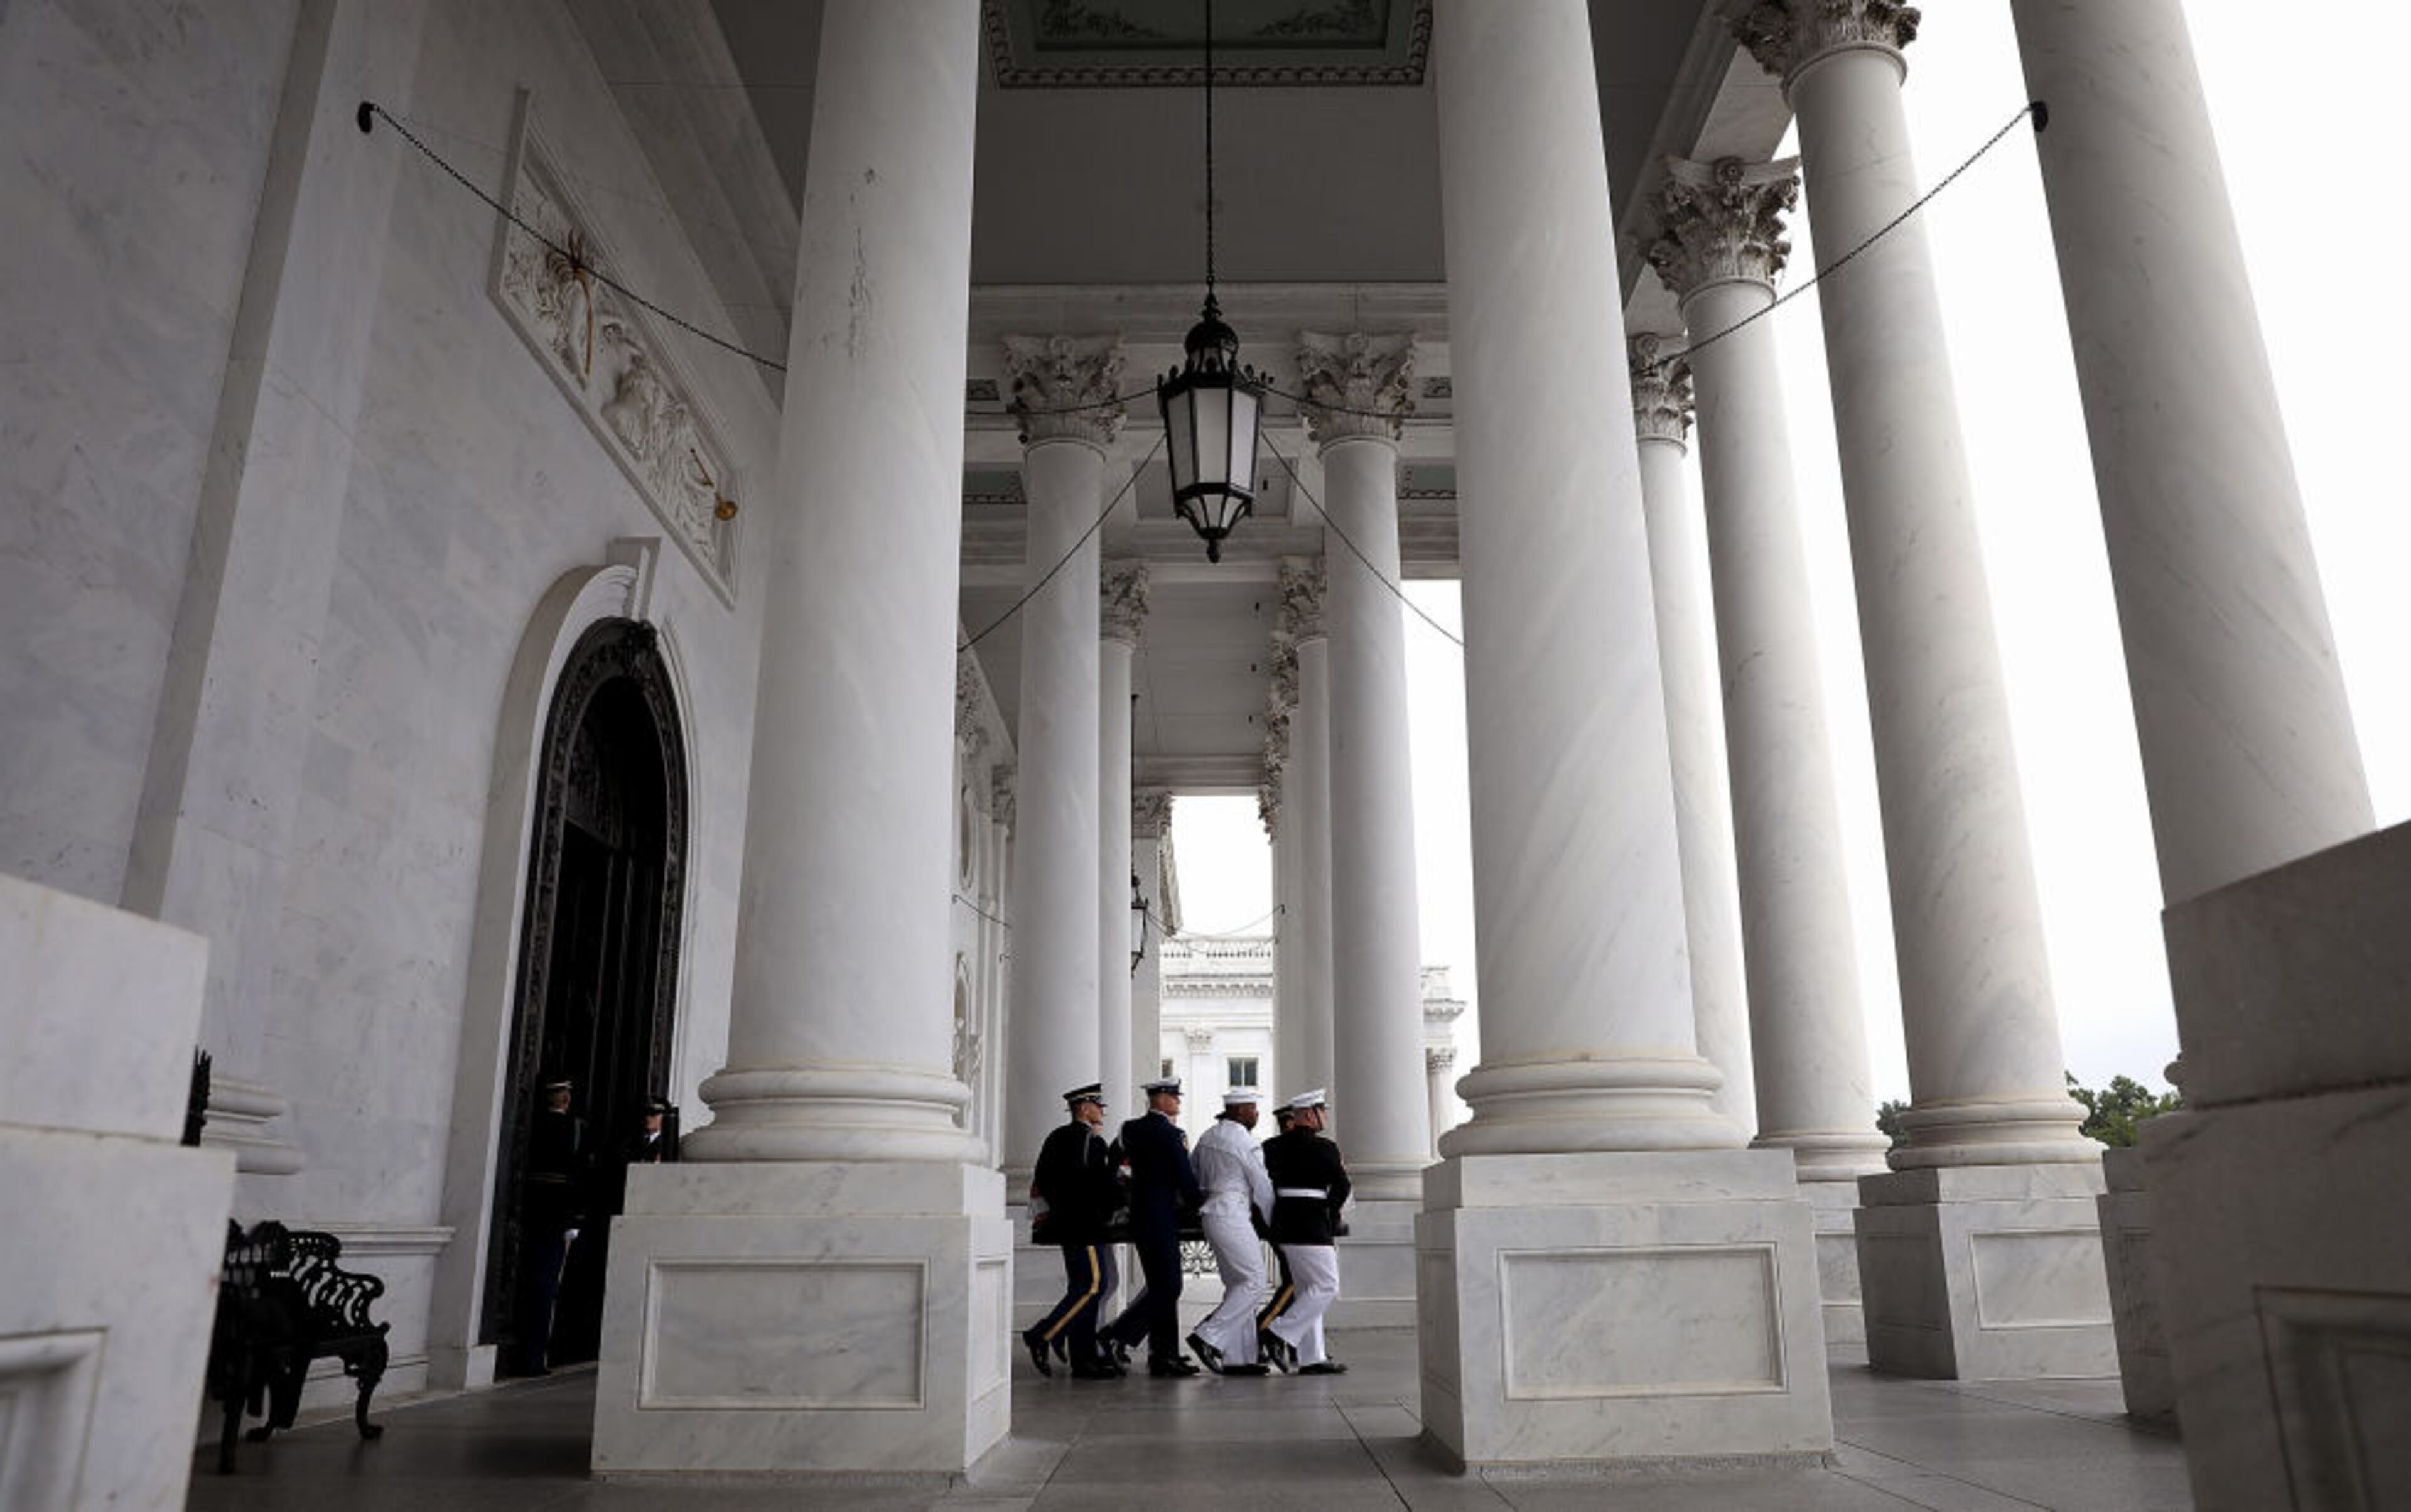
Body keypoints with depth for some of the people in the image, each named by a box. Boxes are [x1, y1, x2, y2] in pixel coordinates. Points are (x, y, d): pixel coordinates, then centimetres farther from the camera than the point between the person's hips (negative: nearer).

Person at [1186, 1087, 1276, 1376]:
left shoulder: (1207, 1137, 15)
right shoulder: (1243, 1141, -10)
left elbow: (1196, 1180, 20)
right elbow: (1262, 1186, -5)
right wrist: (1271, 1222, 7)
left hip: (1211, 1213, 9)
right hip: (1232, 1214, -9)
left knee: (1237, 1284, 10)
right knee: (1253, 1281, -7)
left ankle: (1237, 1358, 8)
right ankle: (1209, 1337, -12)